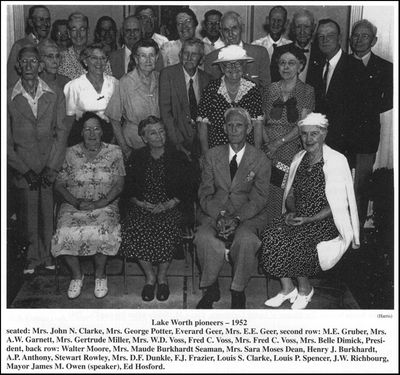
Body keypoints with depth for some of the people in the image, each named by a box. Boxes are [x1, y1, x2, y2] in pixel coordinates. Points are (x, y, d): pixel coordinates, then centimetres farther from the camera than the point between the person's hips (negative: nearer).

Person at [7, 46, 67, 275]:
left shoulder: (56, 95, 4)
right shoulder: (9, 98, 2)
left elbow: (61, 133, 1)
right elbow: (7, 140, 1)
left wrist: (52, 167, -7)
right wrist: (24, 170, -6)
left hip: (52, 165, 0)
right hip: (23, 167, 0)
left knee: (50, 212, 1)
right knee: (28, 212, 5)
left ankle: (49, 254, 20)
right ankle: (34, 256, 23)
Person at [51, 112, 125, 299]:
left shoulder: (114, 152, 4)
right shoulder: (70, 153, 6)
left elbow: (119, 183, -1)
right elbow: (59, 184, 4)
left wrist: (101, 203, -16)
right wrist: (77, 202, -13)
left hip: (105, 205, -1)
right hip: (73, 205, 1)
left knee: (102, 231, -32)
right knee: (66, 233, -28)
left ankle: (100, 274, -4)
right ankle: (77, 275, 0)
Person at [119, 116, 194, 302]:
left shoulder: (178, 158, 4)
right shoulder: (136, 158, 9)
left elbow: (187, 191, 3)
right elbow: (129, 189, 11)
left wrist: (167, 205, -13)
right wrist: (140, 203, -10)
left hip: (170, 208, -1)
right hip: (142, 207, 2)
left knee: (166, 230, -32)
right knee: (134, 230, -29)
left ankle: (162, 276, -5)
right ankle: (150, 276, -5)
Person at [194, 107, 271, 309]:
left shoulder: (261, 160, 2)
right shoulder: (212, 155, 9)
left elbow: (258, 199, -3)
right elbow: (205, 193, 4)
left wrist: (236, 218, -19)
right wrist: (219, 215, -15)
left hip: (248, 217, -1)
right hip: (214, 214, 2)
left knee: (246, 240, -33)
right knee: (203, 238, -30)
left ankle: (238, 291, -9)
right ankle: (211, 288, -6)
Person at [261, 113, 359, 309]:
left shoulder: (336, 161, -10)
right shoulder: (299, 159, 10)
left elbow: (337, 206, -12)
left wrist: (308, 219, -22)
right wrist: (291, 212, -6)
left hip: (325, 220, -5)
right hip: (298, 216, 5)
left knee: (294, 240, -29)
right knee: (271, 234, -22)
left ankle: (305, 289, -2)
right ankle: (287, 289, -6)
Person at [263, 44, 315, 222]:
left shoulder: (306, 91, 3)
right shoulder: (271, 89, 13)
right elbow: (262, 120, 12)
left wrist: (278, 143, -12)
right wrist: (267, 142, -6)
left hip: (293, 150, -3)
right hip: (269, 150, 3)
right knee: (270, 199, -3)